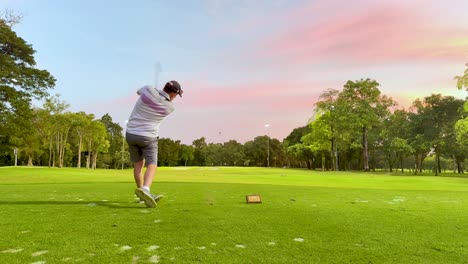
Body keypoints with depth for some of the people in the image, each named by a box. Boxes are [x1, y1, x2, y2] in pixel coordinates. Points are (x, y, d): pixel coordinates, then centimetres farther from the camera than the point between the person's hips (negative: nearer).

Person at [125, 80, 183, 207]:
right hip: (148, 137, -4)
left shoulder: (148, 90, -10)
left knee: (138, 164, 15)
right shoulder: (169, 108, -10)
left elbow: (139, 91, 15)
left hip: (131, 134, 4)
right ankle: (145, 190, -27)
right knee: (152, 165, -1)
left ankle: (142, 193, 23)